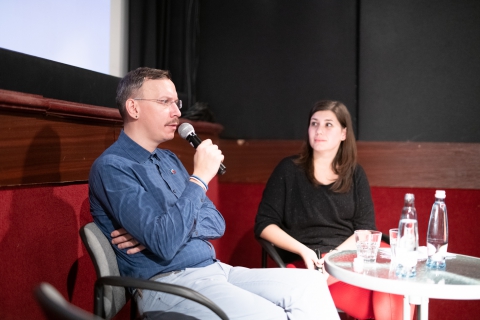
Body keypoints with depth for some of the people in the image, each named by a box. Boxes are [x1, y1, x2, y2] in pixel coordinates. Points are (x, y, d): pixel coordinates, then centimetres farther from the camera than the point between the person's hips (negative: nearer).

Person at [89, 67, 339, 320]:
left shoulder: (169, 159, 16)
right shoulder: (111, 167, -11)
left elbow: (216, 223, 10)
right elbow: (165, 245, -23)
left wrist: (161, 232, -8)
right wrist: (199, 177, -15)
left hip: (215, 270, 8)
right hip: (168, 284, -8)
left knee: (310, 282, -6)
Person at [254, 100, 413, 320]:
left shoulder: (355, 174, 12)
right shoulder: (289, 170, 3)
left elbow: (366, 229, 5)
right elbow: (264, 224, 0)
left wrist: (336, 255, -13)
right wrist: (304, 251, -14)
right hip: (306, 264, -4)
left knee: (395, 298, -27)